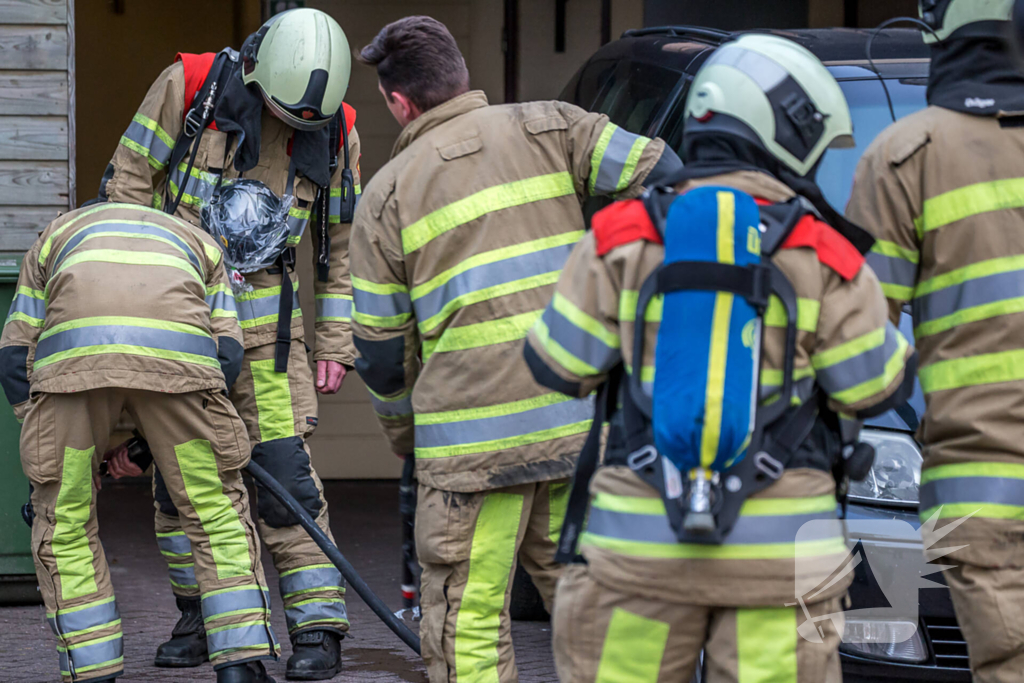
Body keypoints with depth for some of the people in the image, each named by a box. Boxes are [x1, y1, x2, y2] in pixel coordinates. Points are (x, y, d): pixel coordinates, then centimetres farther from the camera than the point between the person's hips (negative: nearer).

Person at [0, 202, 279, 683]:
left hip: (71, 352, 0)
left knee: (65, 523, 16)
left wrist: (44, 438, 38)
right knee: (217, 513, 15)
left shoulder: (55, 235, 40)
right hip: (180, 350, 0)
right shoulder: (199, 243, 39)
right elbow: (227, 353, 22)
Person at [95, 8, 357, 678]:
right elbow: (128, 189, -7)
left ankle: (318, 628, -6)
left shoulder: (336, 133, -6)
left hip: (262, 315, 0)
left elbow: (342, 245, 5)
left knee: (284, 464, -9)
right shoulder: (187, 88, -14)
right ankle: (199, 615, 16)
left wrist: (335, 344, 3)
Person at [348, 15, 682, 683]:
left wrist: (405, 433, 25)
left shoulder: (387, 193, 5)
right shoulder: (548, 128, 8)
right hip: (583, 422, 3)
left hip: (473, 436, -3)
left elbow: (380, 351, 8)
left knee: (466, 620, 3)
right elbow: (662, 178, -3)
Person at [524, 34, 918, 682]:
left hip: (640, 547, 1)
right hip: (780, 554, -1)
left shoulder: (621, 241, 0)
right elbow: (875, 386, 5)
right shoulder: (825, 259, -3)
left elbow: (561, 366, 3)